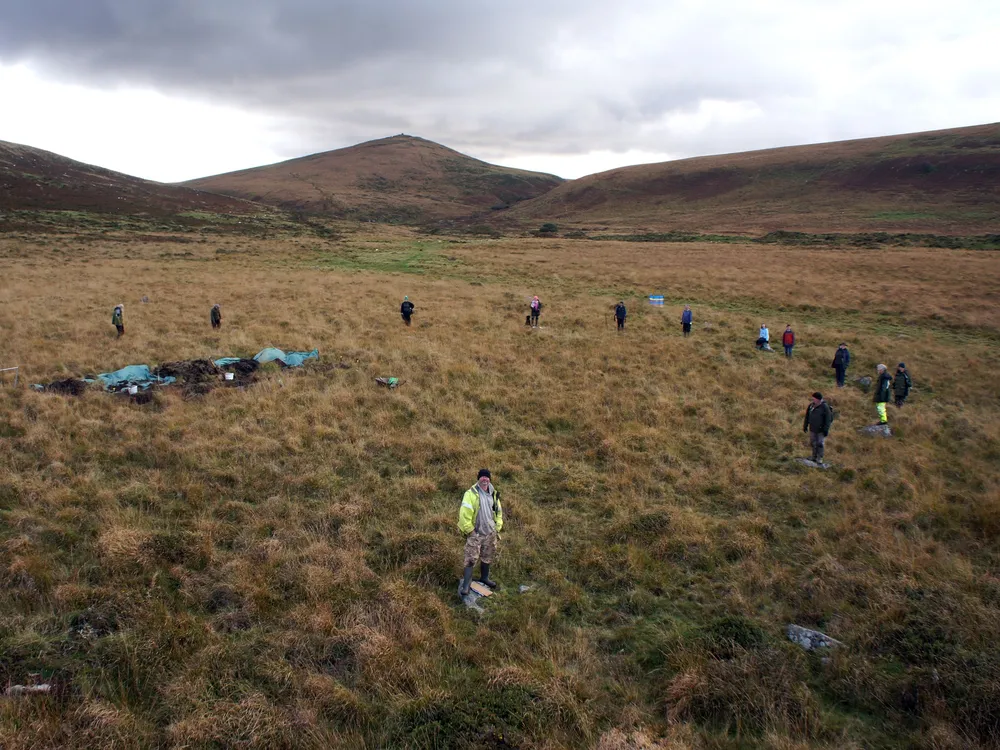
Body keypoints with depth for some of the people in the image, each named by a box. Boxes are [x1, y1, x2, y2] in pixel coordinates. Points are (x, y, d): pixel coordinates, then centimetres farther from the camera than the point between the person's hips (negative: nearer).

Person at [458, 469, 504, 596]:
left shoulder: (493, 494, 5)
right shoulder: (471, 494, -17)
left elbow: (499, 511, 17)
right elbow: (464, 513, -20)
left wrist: (498, 527, 9)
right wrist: (469, 530, -17)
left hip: (490, 533, 6)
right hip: (475, 533, -6)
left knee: (487, 557, 18)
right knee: (471, 559, -7)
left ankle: (484, 578, 37)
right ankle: (466, 584, 0)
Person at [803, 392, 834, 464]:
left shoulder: (825, 407, -17)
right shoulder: (811, 405, -2)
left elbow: (828, 419, -15)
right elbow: (807, 416, 8)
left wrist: (826, 430, -17)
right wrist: (805, 426, 12)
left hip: (821, 430, -5)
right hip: (812, 429, 5)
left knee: (820, 444, -4)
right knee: (813, 443, 11)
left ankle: (819, 459, 7)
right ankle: (814, 457, 25)